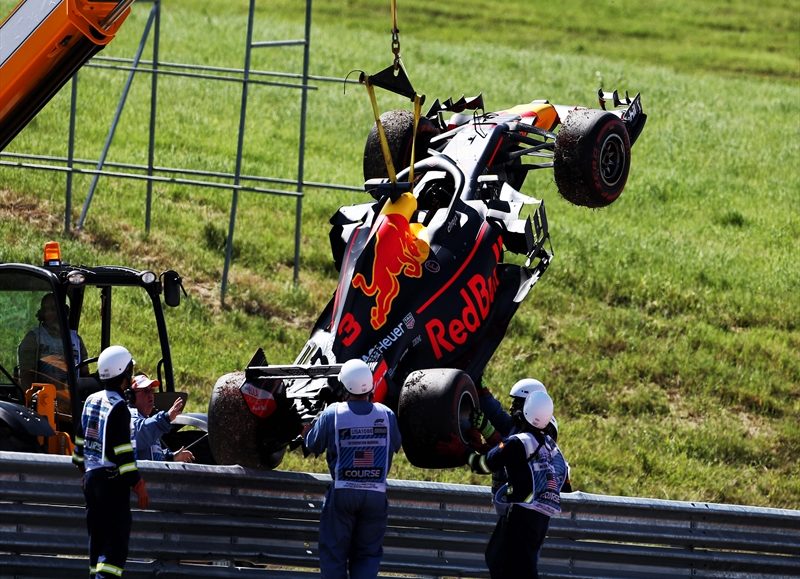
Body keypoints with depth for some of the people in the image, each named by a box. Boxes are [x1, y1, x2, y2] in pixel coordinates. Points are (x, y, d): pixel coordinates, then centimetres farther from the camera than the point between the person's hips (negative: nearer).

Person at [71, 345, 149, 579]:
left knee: (97, 534, 16)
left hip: (90, 476, 8)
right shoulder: (118, 407, -16)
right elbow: (122, 451, -18)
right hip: (112, 479, -8)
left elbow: (80, 440, 18)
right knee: (117, 537, -9)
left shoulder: (91, 401, 9)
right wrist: (138, 483, -13)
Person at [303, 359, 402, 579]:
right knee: (368, 554, 10)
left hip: (342, 492, -2)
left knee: (333, 552, 9)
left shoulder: (332, 414, -11)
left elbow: (312, 445, 0)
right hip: (376, 493, 2)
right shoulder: (386, 415, -5)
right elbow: (395, 446, 13)